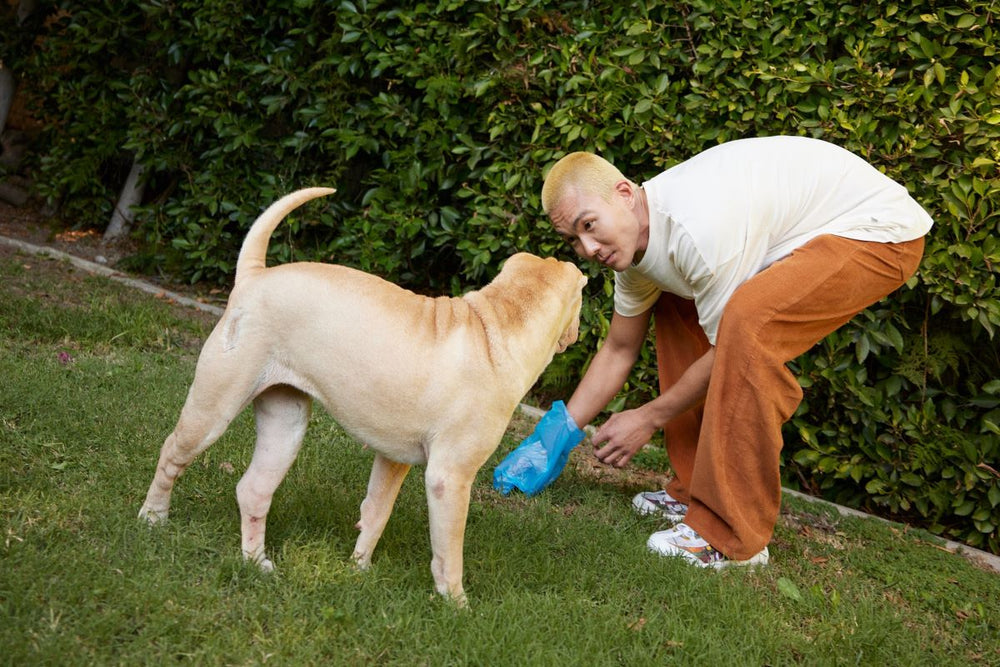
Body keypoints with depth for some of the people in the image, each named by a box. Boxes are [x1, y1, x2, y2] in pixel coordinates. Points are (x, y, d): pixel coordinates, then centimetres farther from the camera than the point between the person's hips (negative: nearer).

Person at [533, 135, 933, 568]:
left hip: (880, 230, -10)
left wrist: (650, 418, -7)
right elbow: (619, 349, 12)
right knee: (676, 310, 11)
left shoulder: (698, 227, -31)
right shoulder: (631, 236, -2)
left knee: (747, 321, -31)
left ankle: (729, 535, -22)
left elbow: (730, 352, -19)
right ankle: (694, 490, 14)